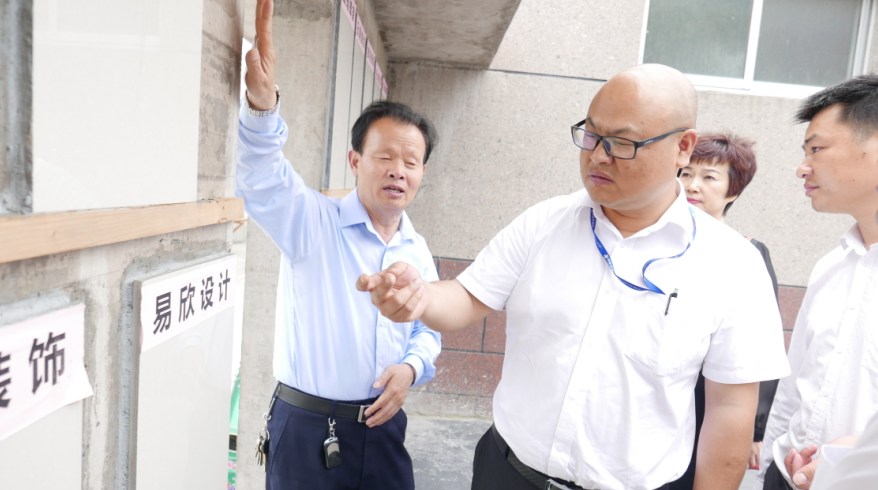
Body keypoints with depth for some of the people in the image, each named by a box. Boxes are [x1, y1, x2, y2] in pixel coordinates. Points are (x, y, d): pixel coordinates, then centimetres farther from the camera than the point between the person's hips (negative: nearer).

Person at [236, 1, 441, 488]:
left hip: (382, 425, 5)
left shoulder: (418, 251, 5)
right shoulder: (313, 222, -10)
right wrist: (262, 101, -44)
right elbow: (262, 179, -28)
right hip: (306, 429, -4)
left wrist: (410, 367, -6)